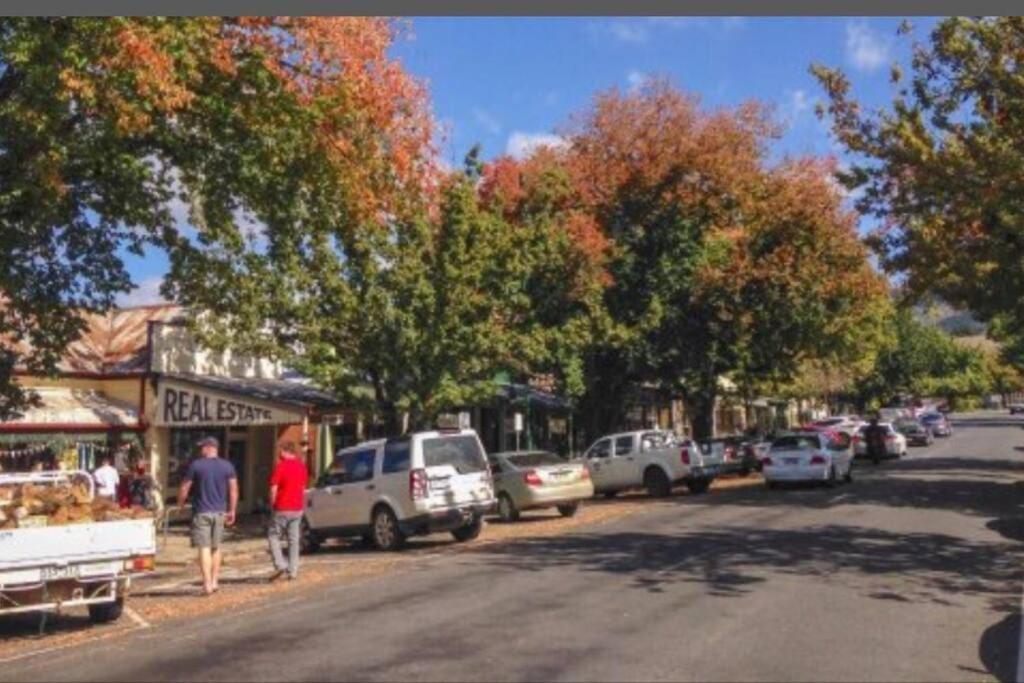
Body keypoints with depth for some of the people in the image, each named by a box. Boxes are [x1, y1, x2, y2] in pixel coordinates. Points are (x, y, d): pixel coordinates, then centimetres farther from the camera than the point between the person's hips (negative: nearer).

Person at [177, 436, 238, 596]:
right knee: (216, 548, 15)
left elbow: (184, 489, -2)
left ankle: (207, 584, -7)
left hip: (201, 512, -4)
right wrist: (232, 511, 11)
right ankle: (214, 582, 19)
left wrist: (180, 505, 14)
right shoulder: (227, 466, 4)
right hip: (220, 512, 4)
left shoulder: (196, 465, -5)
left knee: (204, 548, -3)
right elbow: (234, 490, 4)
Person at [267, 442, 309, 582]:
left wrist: (273, 504, 2)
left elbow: (274, 488, -12)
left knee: (273, 536, 7)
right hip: (297, 508, 5)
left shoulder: (281, 466, -12)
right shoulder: (302, 466, 7)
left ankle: (280, 565, -5)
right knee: (294, 539, 9)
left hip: (282, 508, -5)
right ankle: (293, 571, 8)